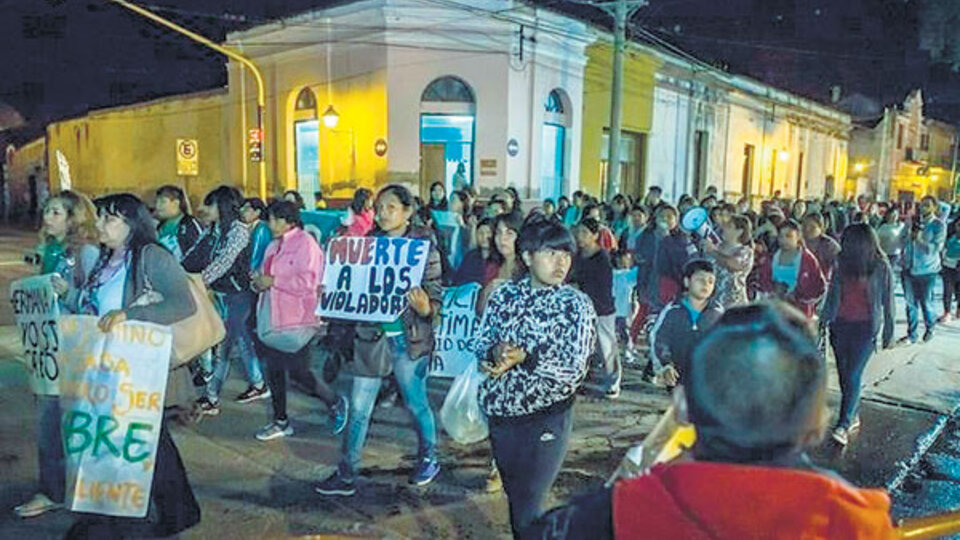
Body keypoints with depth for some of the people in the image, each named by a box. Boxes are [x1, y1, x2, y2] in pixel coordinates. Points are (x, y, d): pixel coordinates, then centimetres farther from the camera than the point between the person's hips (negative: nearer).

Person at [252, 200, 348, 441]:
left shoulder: (305, 243, -12)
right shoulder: (274, 246, 15)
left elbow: (308, 282, -22)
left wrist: (273, 281, -19)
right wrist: (260, 282, 3)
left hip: (297, 319, -9)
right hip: (274, 317, 9)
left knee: (296, 369, -5)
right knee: (274, 368, 13)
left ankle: (336, 403, 19)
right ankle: (281, 421, 28)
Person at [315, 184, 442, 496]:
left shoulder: (424, 245, -6)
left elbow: (436, 293, -7)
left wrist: (425, 309, -28)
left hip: (409, 339, -3)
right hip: (372, 336, 4)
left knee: (416, 404, 12)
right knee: (358, 408, 7)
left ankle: (429, 459, 37)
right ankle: (346, 476, 20)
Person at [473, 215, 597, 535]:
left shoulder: (576, 305, -9)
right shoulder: (505, 294, 1)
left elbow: (575, 372, -15)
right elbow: (480, 344, 4)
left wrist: (524, 358, -25)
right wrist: (496, 352, -18)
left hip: (545, 418, -4)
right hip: (500, 412, 4)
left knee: (527, 509, 2)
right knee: (513, 497, 20)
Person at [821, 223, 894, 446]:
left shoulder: (881, 267, -7)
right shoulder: (842, 263, 2)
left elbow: (887, 301, -1)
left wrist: (889, 332, 0)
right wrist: (823, 319, 7)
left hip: (865, 327, -4)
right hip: (841, 324, 4)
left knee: (852, 376, -9)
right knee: (844, 374, 9)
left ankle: (843, 425, -7)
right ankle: (853, 416, 25)